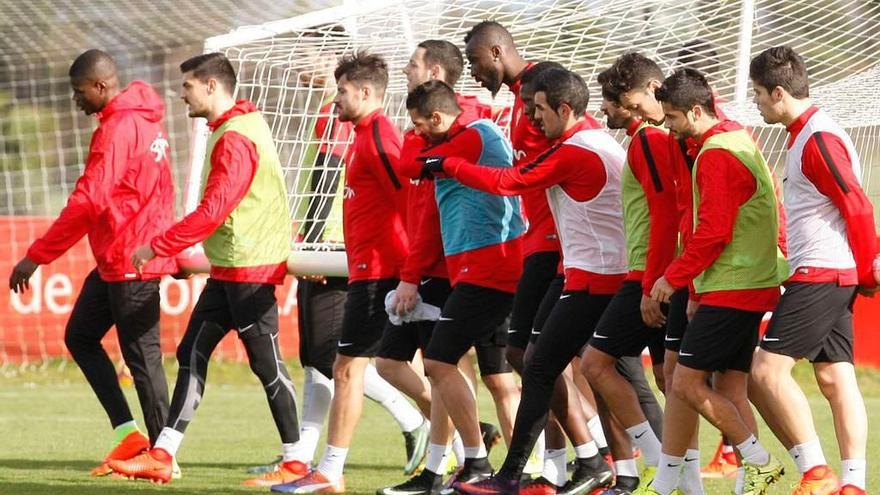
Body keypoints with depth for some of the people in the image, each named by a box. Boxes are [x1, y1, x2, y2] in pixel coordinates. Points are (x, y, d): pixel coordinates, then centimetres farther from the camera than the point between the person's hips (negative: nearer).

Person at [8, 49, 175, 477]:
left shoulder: (117, 129, -18)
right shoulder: (144, 120, 12)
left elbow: (88, 202, -23)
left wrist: (36, 256, -19)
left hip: (130, 261, -10)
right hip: (117, 261, 10)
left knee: (142, 357, -4)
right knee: (80, 336, 12)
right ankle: (127, 431, 9)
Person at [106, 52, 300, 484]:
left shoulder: (235, 140, -18)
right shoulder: (244, 126, 13)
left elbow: (213, 211, -22)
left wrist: (157, 247, -15)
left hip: (249, 268, -10)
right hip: (229, 268, 10)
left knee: (266, 363, -3)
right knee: (192, 354, 7)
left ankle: (296, 461, 4)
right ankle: (162, 456, 7)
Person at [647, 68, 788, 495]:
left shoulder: (716, 154, -15)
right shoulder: (741, 140, 16)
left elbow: (713, 232, -20)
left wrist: (673, 277, -10)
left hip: (730, 290, -10)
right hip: (754, 287, 10)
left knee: (686, 383, -9)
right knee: (729, 391, 7)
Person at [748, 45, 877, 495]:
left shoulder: (819, 138, -15)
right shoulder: (806, 134, 17)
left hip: (821, 275, -10)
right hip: (829, 276, 10)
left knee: (768, 370, -12)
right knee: (835, 378, 5)